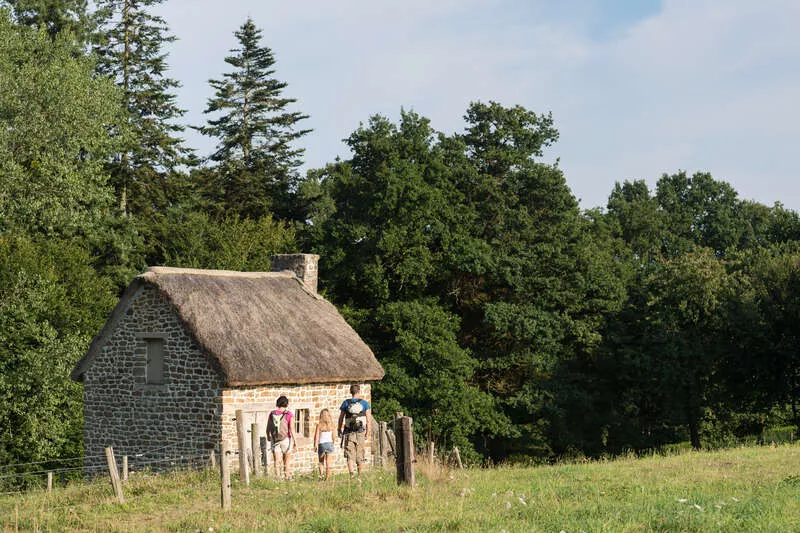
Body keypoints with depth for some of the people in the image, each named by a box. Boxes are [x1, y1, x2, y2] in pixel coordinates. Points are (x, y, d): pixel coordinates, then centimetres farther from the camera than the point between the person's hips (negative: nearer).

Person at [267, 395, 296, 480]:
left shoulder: (272, 414, -1)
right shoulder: (289, 414, -9)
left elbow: (268, 428, 4)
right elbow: (291, 429, -11)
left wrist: (268, 437, 23)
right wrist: (295, 441, -3)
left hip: (274, 440, 1)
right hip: (286, 439, -1)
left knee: (276, 460, 4)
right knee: (287, 460, 13)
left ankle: (277, 476, -3)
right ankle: (287, 476, 17)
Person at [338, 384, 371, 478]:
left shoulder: (346, 403, 1)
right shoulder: (364, 403, 0)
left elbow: (341, 418, 5)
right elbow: (369, 420, -4)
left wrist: (339, 430, 16)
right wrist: (368, 433, -1)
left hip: (349, 434, -1)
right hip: (360, 433, 1)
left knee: (350, 456, -3)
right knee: (360, 456, 13)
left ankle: (352, 474, -19)